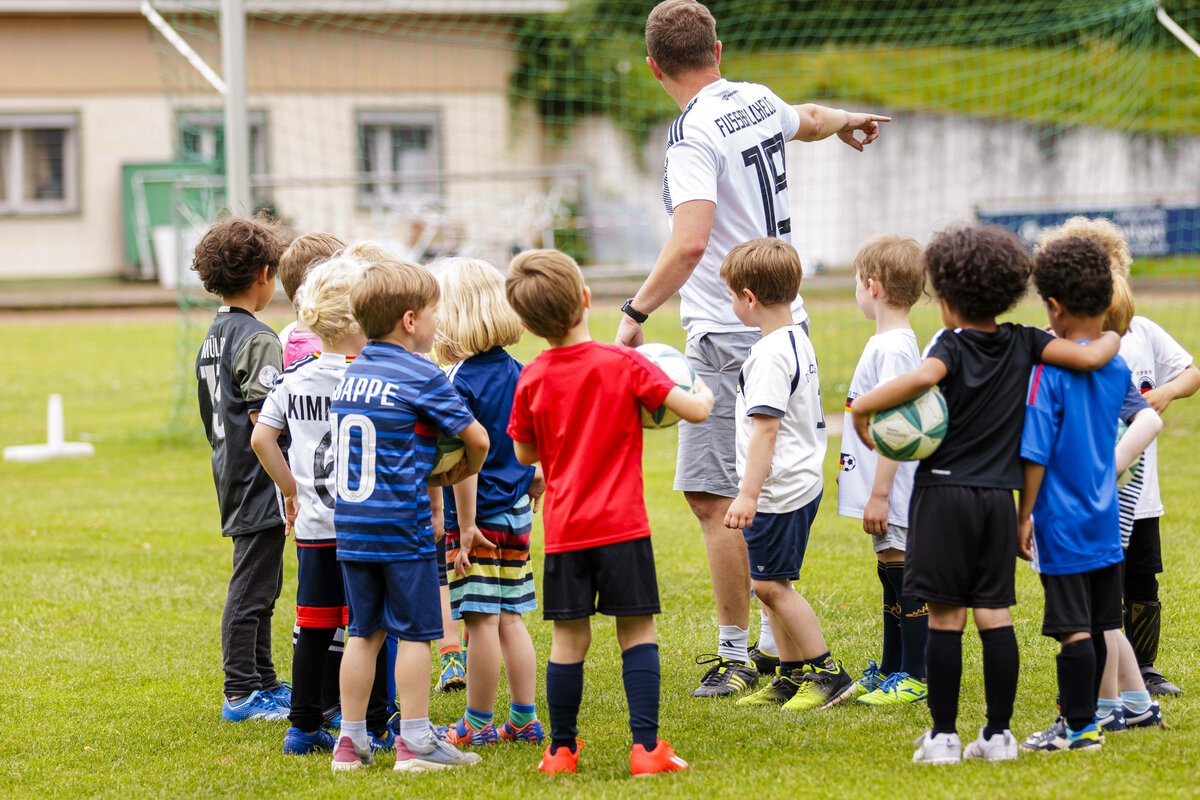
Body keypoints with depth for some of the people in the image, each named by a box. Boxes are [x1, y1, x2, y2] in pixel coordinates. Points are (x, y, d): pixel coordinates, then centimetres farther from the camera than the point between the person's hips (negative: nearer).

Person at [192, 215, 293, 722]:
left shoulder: (211, 338, 13)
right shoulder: (258, 340, -16)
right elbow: (263, 414, -23)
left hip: (232, 475, 10)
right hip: (260, 482, -10)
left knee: (262, 585, 17)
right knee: (251, 589, -4)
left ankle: (263, 683, 25)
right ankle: (241, 694, -1)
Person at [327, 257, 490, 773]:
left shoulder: (350, 376, 10)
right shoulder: (421, 377, -10)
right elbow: (477, 439, -8)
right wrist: (463, 473, 14)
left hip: (350, 523, 6)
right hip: (401, 522, -6)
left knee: (363, 631, 12)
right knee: (415, 631, 0)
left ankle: (351, 740, 14)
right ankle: (415, 741, 1)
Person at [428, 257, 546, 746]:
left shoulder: (462, 383, -16)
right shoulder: (516, 372, 7)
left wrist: (466, 525, -17)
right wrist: (536, 475, 30)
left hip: (481, 517, -8)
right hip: (517, 513, 8)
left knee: (481, 619, -1)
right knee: (510, 618, 14)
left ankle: (478, 724, 5)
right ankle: (524, 719, 17)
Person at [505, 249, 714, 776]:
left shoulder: (532, 380, 0)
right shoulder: (623, 364, -9)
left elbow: (524, 453, 12)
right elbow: (694, 411, -9)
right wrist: (703, 394, 14)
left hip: (564, 530, 2)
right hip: (622, 525, -2)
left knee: (569, 638, 9)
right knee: (637, 632, 3)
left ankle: (562, 750, 14)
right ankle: (645, 747, -3)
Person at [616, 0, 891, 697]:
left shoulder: (695, 135, -18)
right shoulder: (757, 102, 8)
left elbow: (689, 246, -30)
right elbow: (808, 120, 33)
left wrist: (636, 314, -24)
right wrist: (846, 122, 55)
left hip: (729, 338, -9)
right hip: (783, 321, 9)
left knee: (715, 499, -7)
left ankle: (737, 657, -6)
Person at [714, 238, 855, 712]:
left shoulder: (770, 354, -19)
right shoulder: (799, 342, 13)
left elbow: (766, 427, -23)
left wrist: (748, 494, -24)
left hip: (781, 490, -10)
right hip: (801, 482, 10)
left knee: (771, 584, -7)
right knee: (769, 584, 14)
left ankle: (827, 673, -3)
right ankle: (793, 675, 20)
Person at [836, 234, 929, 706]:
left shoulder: (894, 348, -19)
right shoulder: (886, 342, 13)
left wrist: (879, 494, -21)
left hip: (895, 495, -10)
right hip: (885, 493, 10)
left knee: (904, 579, -4)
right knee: (893, 579, 18)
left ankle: (916, 678, 1)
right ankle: (891, 671, 28)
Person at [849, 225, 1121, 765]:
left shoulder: (952, 345, -7)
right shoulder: (1023, 344, 5)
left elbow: (922, 377, -29)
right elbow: (1089, 357, -2)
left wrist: (862, 406, -21)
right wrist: (1110, 338, 19)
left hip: (944, 492, -4)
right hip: (998, 497, 4)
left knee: (945, 617, -1)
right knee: (995, 615, 8)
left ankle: (943, 736, 1)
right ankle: (998, 734, 8)